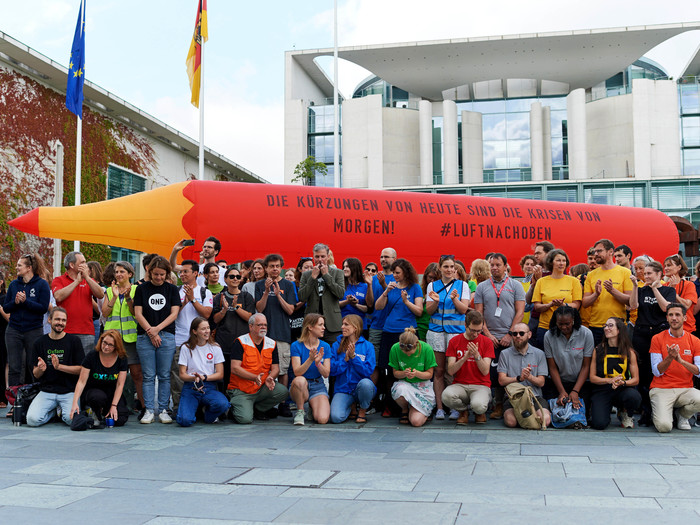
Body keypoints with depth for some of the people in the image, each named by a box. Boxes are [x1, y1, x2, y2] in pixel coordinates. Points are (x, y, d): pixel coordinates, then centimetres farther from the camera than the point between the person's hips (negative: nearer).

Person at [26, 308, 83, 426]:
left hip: (69, 391, -2)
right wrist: (40, 369, -14)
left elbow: (81, 369, -3)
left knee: (72, 419, -27)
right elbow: (36, 374, 10)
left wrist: (59, 366, -17)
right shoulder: (40, 342, 8)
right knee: (32, 419, -23)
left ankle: (63, 412, 10)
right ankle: (52, 412, 11)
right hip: (46, 391, 2)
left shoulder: (74, 341, 1)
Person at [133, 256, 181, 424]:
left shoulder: (172, 289, 9)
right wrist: (151, 332, -7)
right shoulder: (141, 289, 7)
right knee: (148, 376, 1)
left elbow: (174, 313, 2)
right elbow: (138, 314, 2)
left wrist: (157, 328, -9)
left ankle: (163, 410, 8)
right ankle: (149, 410, 6)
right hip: (145, 336, 0)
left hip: (167, 336, 0)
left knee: (164, 376, 2)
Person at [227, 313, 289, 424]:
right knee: (245, 419, -25)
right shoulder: (241, 342, -8)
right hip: (240, 390, -5)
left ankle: (258, 409, 5)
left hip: (261, 389, 5)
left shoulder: (272, 344, 7)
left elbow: (275, 368, 6)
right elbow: (234, 368, -15)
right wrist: (255, 377, -27)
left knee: (283, 391, -21)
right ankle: (234, 408, 13)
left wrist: (270, 378, -18)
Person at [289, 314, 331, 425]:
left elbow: (326, 374, -3)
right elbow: (297, 372, -16)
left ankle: (312, 406, 14)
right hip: (299, 387, -2)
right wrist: (310, 360, -31)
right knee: (300, 380, -39)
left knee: (322, 419, -23)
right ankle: (300, 411, -12)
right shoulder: (296, 346, -7)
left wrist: (318, 363, -23)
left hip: (318, 386, 2)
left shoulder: (325, 347, 2)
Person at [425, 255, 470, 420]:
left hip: (456, 331, -1)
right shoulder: (432, 286, 11)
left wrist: (454, 299, -18)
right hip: (436, 330, 1)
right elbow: (429, 310, 8)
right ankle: (439, 408, 6)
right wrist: (436, 301, -12)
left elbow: (464, 309, 0)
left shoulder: (462, 285, 7)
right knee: (439, 370, 1)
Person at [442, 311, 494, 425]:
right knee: (446, 395, -34)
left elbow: (485, 371, -5)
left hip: (481, 385, -1)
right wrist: (465, 357, -18)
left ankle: (479, 412, 7)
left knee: (478, 406, -35)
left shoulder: (487, 342, 2)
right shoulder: (454, 341, 4)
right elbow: (450, 371, -4)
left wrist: (477, 356, -21)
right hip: (459, 384, 1)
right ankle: (463, 411, 2)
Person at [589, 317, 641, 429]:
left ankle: (625, 414, 2)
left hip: (622, 390, 1)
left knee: (634, 397, -35)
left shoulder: (629, 352, 3)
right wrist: (610, 380, -15)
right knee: (599, 424, -25)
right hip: (601, 391, -1)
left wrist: (623, 382, -18)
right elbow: (592, 377, 2)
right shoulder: (598, 350, 3)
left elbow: (636, 379, 4)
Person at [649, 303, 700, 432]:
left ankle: (682, 415, 3)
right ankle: (659, 413, 14)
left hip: (685, 389, 2)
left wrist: (681, 360, -21)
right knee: (664, 426, -26)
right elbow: (657, 372, -4)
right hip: (661, 390, -2)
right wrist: (669, 358, -22)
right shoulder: (657, 339, 0)